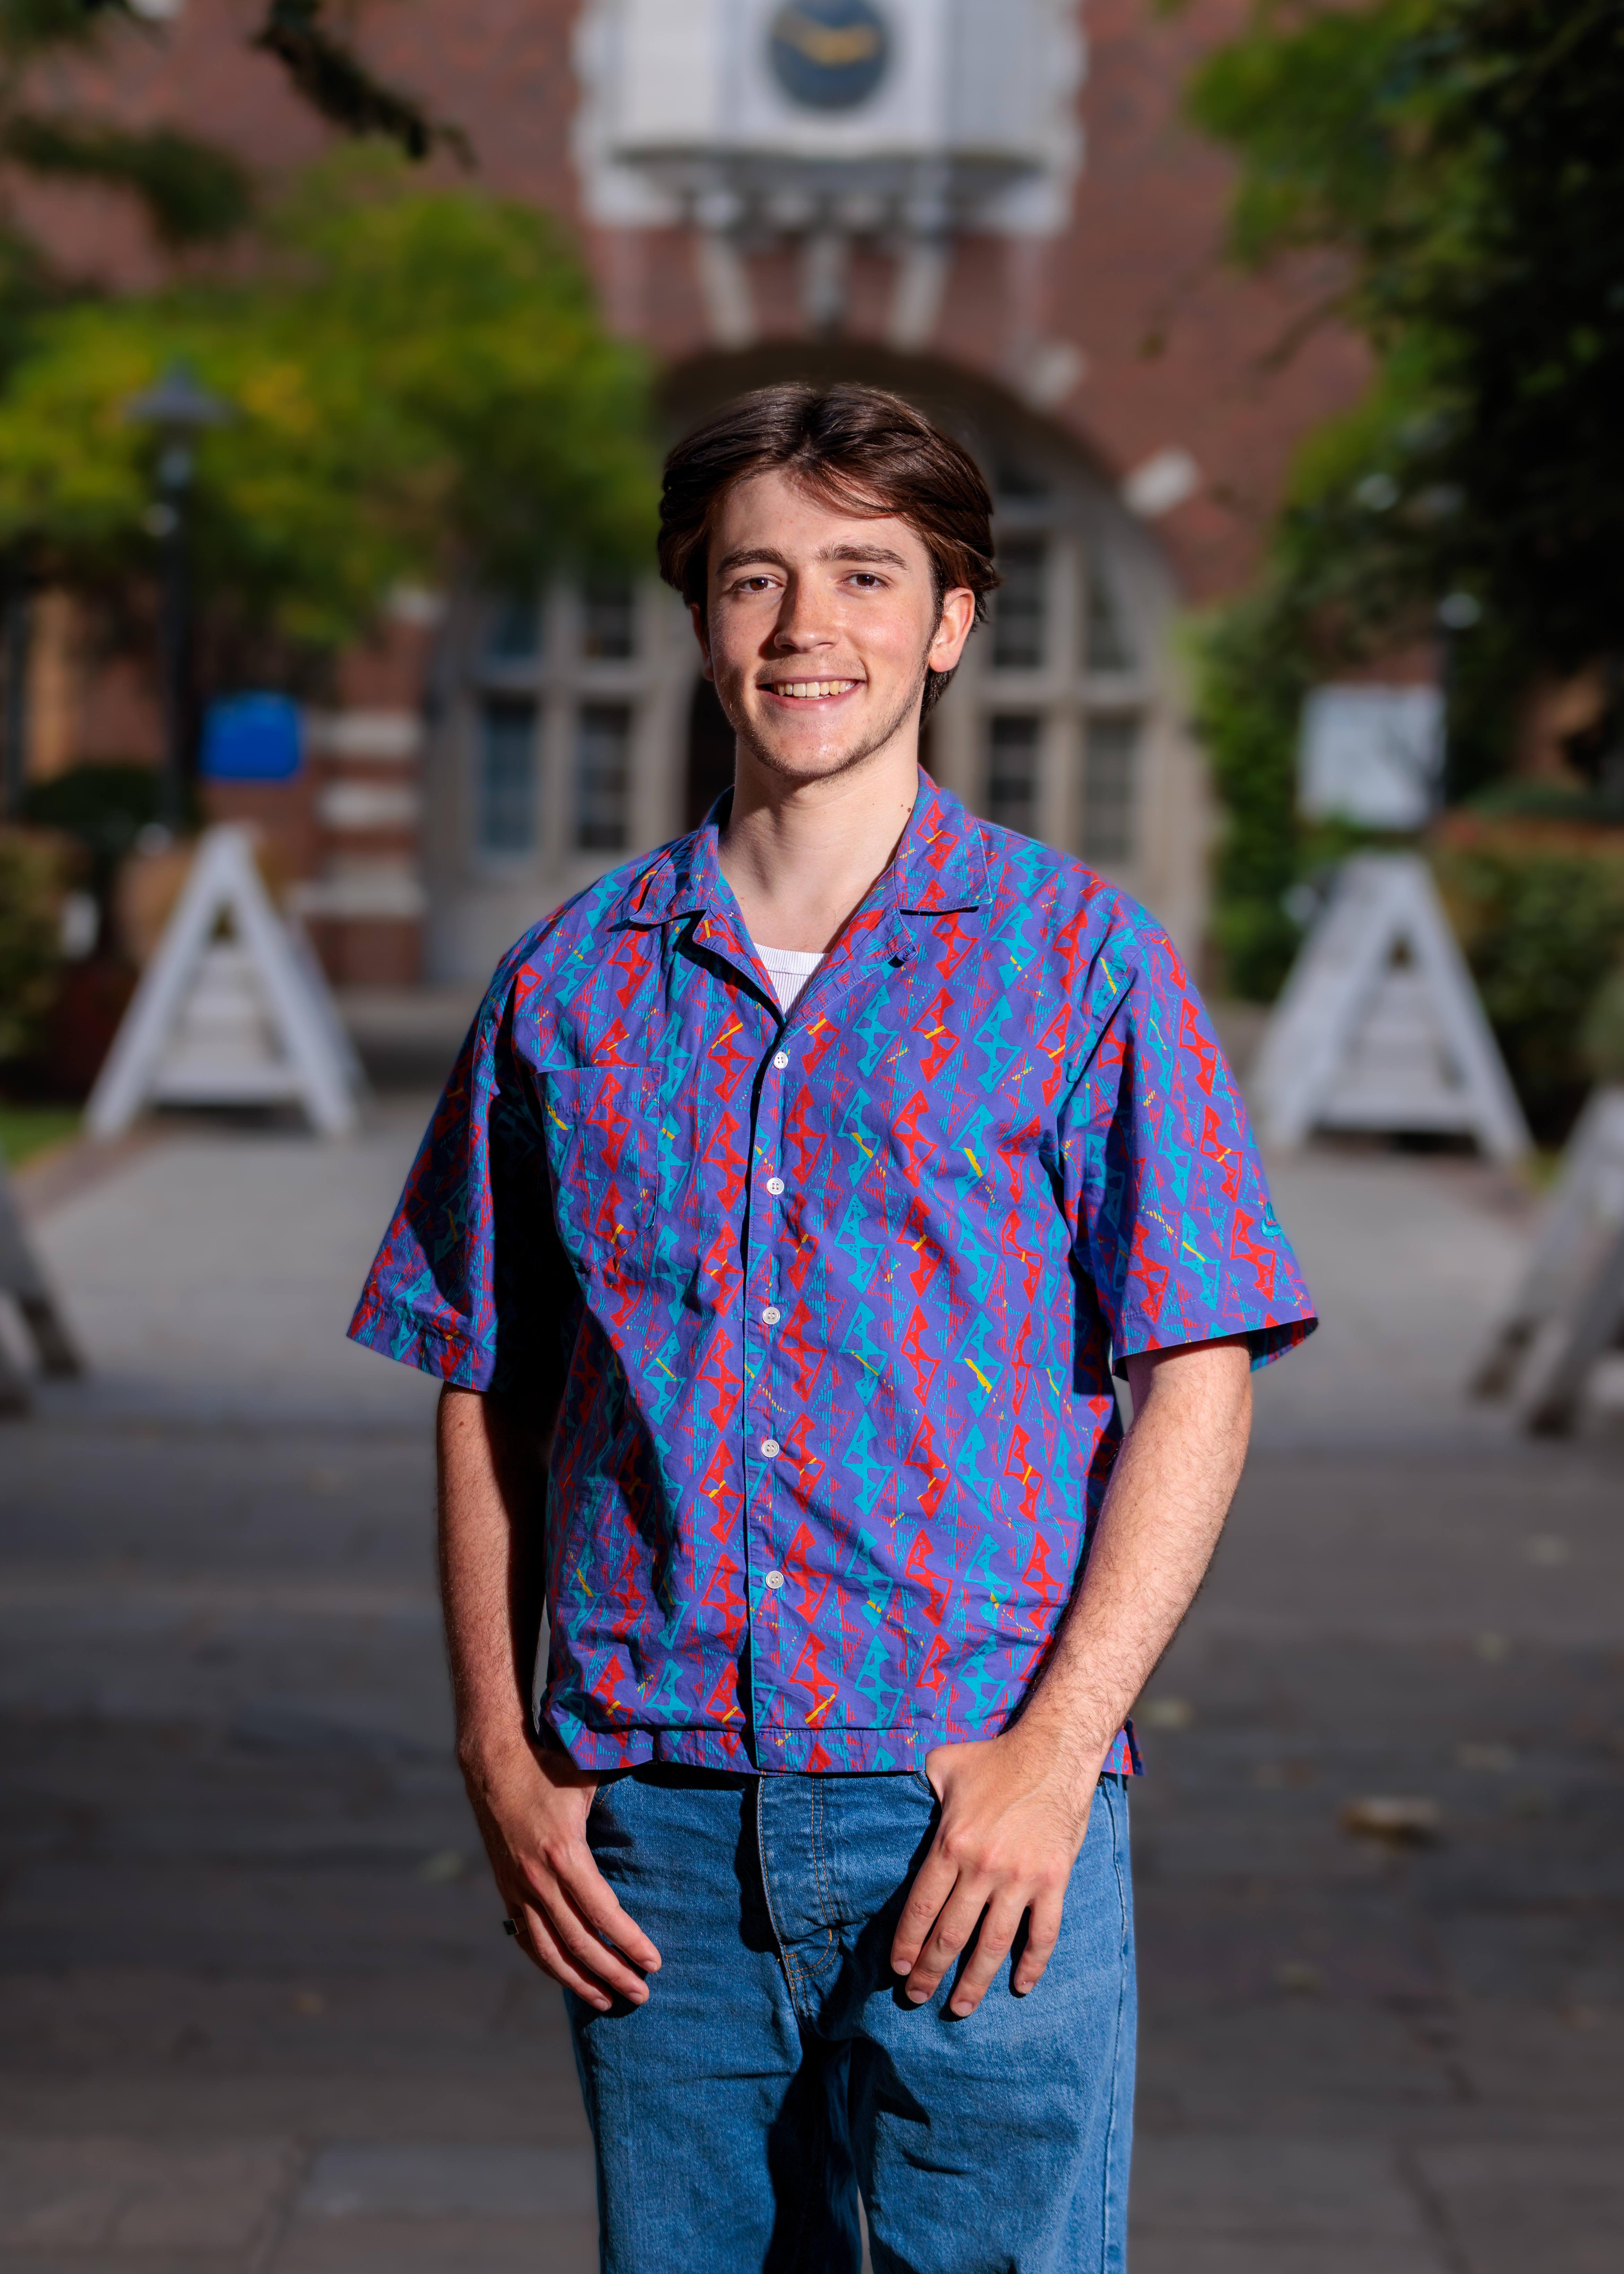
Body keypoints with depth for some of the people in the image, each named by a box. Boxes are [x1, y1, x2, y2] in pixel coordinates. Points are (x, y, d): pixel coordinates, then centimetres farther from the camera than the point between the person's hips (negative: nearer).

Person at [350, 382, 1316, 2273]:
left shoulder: (1080, 961, 2)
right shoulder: (570, 985, 10)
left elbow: (1197, 1382, -1)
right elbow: (485, 1395, 13)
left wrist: (1054, 1753, -10)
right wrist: (500, 1757, 4)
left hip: (973, 1822, -2)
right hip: (649, 1832, 3)